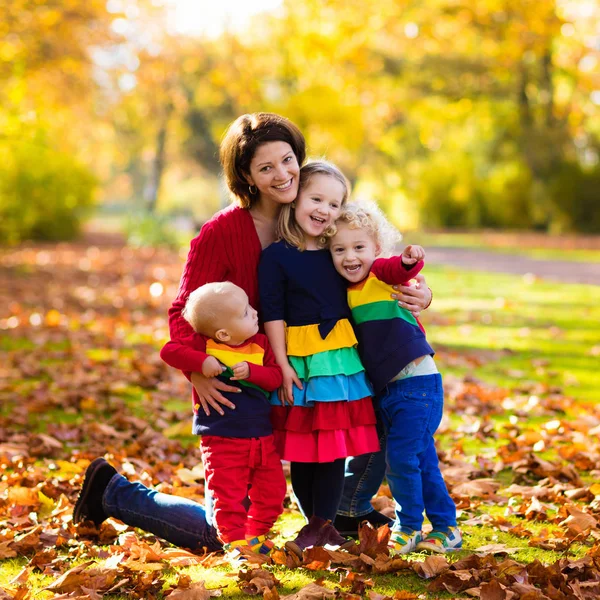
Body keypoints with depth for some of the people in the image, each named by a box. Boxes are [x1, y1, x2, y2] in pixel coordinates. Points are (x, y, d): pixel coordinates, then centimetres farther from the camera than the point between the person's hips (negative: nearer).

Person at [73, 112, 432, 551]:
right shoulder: (221, 232, -17)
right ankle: (113, 492, 20)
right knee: (221, 533, -2)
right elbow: (184, 313, -15)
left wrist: (415, 293, -16)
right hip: (233, 392, -5)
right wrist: (198, 373, -33)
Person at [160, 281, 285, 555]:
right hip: (222, 440, -4)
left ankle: (257, 535, 28)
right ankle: (235, 541, 11)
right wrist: (202, 361, -29)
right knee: (229, 494, -3)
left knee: (272, 491, 11)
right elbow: (169, 351, -17)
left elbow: (276, 376, -5)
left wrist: (251, 371, -23)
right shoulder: (203, 345, -11)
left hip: (262, 438, 5)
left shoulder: (261, 344, 1)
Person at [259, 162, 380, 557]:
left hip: (341, 358, 4)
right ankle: (316, 523, 17)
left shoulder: (336, 253, 8)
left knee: (335, 445, 2)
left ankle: (322, 523, 11)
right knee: (301, 447, 3)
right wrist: (282, 365, -11)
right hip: (299, 361, -4)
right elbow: (273, 315, -7)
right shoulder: (276, 257, -5)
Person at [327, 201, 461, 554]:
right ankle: (445, 529, 23)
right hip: (388, 388, 8)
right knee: (421, 460, 14)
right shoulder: (348, 291, 9)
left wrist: (410, 260, -56)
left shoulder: (382, 273, -13)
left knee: (401, 456, -7)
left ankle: (409, 529, 8)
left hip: (417, 382, -8)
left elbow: (401, 269, -35)